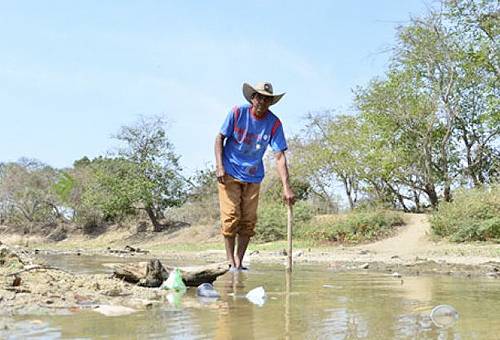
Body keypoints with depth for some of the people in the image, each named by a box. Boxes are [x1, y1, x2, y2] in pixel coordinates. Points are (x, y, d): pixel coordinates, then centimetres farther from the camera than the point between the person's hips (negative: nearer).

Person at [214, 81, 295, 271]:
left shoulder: (274, 124, -9)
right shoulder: (238, 113, -11)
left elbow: (280, 157, -12)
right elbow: (220, 138, -3)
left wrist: (286, 188, -20)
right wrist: (219, 166, -15)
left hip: (253, 177, 2)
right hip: (229, 173, -2)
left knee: (248, 221, 1)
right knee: (231, 218, -8)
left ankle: (239, 261, 10)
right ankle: (231, 262, 0)